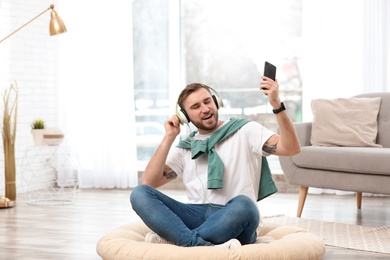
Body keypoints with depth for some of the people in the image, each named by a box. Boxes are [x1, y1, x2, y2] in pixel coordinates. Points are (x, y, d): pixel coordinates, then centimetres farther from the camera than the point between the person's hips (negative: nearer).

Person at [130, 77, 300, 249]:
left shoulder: (245, 130, 9)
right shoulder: (184, 148, 19)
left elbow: (291, 148, -6)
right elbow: (149, 183, 8)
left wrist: (277, 105, -19)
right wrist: (169, 137, 4)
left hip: (234, 221, -3)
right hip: (196, 217, 3)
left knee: (243, 204, -39)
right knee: (139, 193, -20)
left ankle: (175, 239, -26)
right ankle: (206, 247, -38)